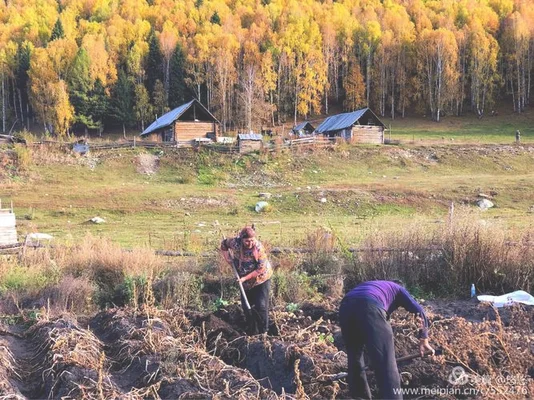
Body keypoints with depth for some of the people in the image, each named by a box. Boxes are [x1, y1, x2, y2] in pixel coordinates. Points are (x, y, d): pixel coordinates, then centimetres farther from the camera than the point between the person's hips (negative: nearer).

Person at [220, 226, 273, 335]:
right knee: (246, 306, 13)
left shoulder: (258, 248, -27)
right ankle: (251, 331, 30)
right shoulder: (235, 243, -17)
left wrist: (245, 278, -24)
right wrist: (229, 260, -9)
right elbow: (223, 245, 4)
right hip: (245, 282, 5)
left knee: (261, 305, -9)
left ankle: (263, 332, 6)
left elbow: (261, 268, -25)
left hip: (261, 279, -5)